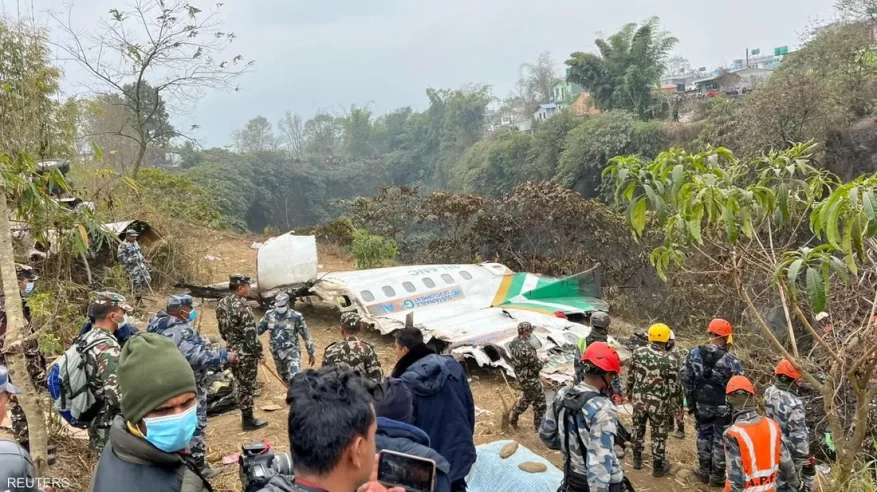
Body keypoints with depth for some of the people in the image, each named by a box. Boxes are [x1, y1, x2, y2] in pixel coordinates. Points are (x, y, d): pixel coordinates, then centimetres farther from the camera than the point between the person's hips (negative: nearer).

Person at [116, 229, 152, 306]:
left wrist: (143, 259, 19)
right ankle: (138, 298, 10)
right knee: (137, 283, -6)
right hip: (132, 267, -7)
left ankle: (138, 292, 26)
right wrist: (130, 260, -24)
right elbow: (120, 257, -16)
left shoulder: (136, 243, 13)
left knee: (147, 280, 4)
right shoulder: (123, 245, -12)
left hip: (141, 265, 8)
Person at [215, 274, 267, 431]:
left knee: (241, 385, 19)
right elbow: (250, 334, -22)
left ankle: (245, 416, 29)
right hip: (246, 353, -8)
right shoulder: (242, 308, -24)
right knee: (247, 386, 4)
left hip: (232, 351, 8)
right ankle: (248, 420, 14)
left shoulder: (221, 304, 3)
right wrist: (259, 353, -12)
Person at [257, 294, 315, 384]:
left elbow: (306, 335, -7)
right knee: (284, 377, 19)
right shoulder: (269, 315, -2)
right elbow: (259, 329, 8)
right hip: (276, 352, 5)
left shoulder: (296, 316, -13)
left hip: (291, 351, -5)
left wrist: (311, 353, -3)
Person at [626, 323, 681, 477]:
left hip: (639, 400, 3)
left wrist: (630, 392, 20)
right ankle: (658, 466, 28)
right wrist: (672, 409, 0)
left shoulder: (638, 352, -9)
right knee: (659, 435, 14)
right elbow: (674, 388, -12)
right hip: (659, 404, -3)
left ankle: (637, 459, 36)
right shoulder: (670, 360, -18)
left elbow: (630, 376, 3)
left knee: (638, 429, 23)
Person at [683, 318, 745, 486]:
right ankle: (717, 475, 24)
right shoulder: (729, 359, -20)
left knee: (704, 436, 20)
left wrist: (690, 402, 11)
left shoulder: (694, 354, -8)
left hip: (701, 405, 3)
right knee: (720, 439, 12)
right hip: (723, 407, -3)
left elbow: (687, 381, -1)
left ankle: (704, 471, 31)